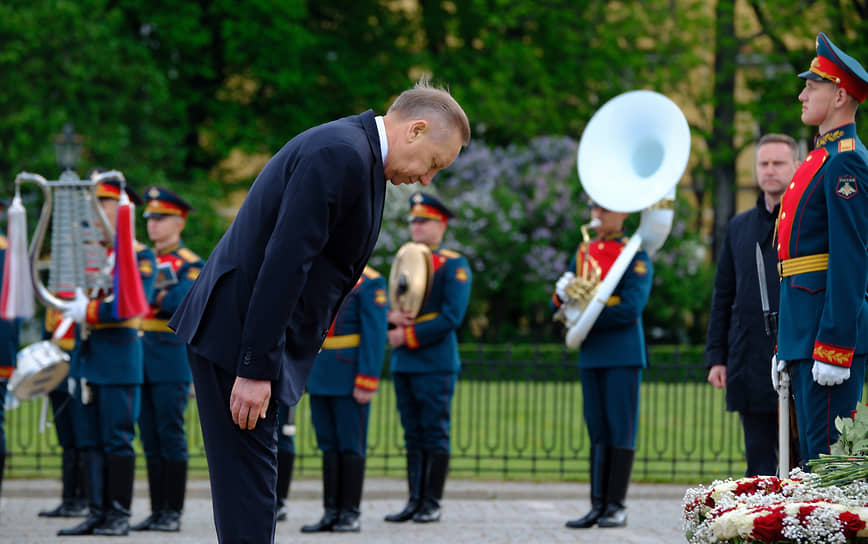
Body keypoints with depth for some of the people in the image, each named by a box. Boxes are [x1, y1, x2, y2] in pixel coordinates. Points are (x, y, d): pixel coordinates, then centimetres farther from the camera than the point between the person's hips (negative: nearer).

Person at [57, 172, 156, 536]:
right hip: (88, 356, 7)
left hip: (119, 354, -7)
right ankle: (98, 512, 8)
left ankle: (119, 515, -1)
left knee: (117, 440, -5)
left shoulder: (140, 256, -4)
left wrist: (89, 311, -20)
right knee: (91, 441, 5)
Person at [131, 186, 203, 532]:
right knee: (150, 439, 7)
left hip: (172, 362, -6)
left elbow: (182, 301, -18)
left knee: (170, 437, -6)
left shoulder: (191, 265, -2)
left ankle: (173, 513, -3)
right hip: (141, 358, 6)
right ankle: (157, 512, 10)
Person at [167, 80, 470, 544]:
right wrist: (256, 369, -24)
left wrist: (263, 364, 15)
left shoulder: (355, 155, 16)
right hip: (235, 333, -10)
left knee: (249, 478, 12)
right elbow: (284, 263, -24)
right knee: (247, 486, -9)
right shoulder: (340, 154, -18)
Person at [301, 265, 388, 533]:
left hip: (349, 378, -7)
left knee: (351, 447, -1)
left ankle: (351, 515, 3)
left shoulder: (370, 282, -8)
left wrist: (366, 382, -18)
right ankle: (331, 513, 10)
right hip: (320, 377, 7)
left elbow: (375, 335, -13)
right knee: (329, 447, 7)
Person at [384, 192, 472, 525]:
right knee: (413, 435, 7)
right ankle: (415, 502, 10)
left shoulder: (454, 266, -4)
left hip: (436, 363, -6)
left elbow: (452, 317, -12)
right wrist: (392, 316, -5)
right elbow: (387, 304, 19)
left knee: (435, 434, -3)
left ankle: (433, 504, -1)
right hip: (403, 363, 6)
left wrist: (408, 336, -14)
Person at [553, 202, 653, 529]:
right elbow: (562, 305, 15)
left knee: (621, 431, -3)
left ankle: (616, 507, 0)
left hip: (623, 354, -6)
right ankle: (598, 505, 8)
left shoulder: (635, 255, -5)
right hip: (591, 354, 6)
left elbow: (631, 308, -15)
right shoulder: (584, 252, 14)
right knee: (598, 432, 7)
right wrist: (562, 296, -8)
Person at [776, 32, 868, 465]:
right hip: (804, 332, 10)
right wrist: (786, 347, 22)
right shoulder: (823, 158, 20)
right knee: (813, 455, 11)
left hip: (833, 332, -10)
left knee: (831, 454, -10)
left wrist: (833, 350, -23)